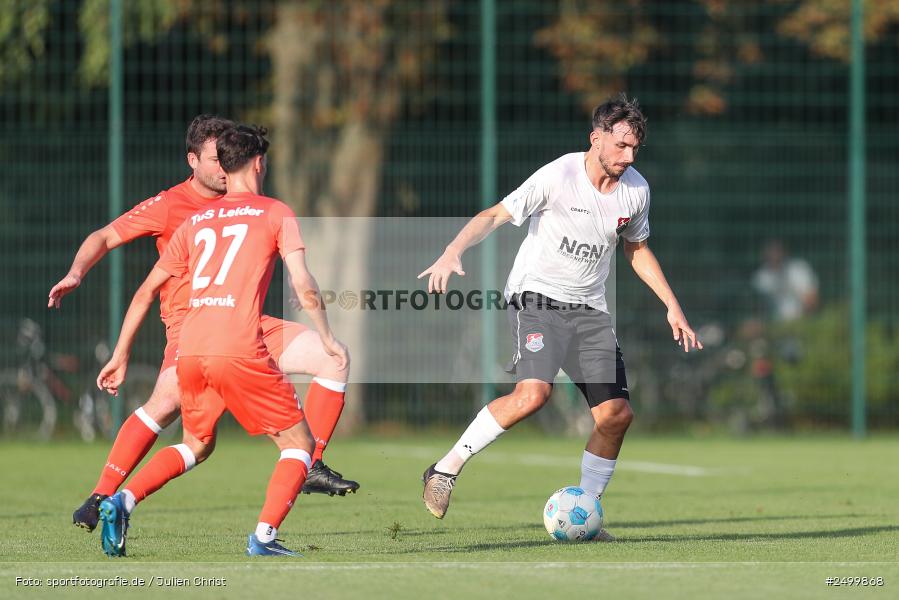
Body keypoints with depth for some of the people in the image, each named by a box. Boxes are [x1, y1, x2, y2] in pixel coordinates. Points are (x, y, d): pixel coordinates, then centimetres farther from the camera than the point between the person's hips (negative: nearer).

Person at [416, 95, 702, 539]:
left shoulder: (636, 189, 2)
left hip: (590, 310, 6)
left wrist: (673, 307, 16)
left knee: (617, 415, -4)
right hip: (537, 298, -6)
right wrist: (453, 252, -32)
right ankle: (446, 469, -14)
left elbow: (637, 248, 19)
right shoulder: (558, 176, -15)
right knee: (533, 393, -29)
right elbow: (495, 215, -15)